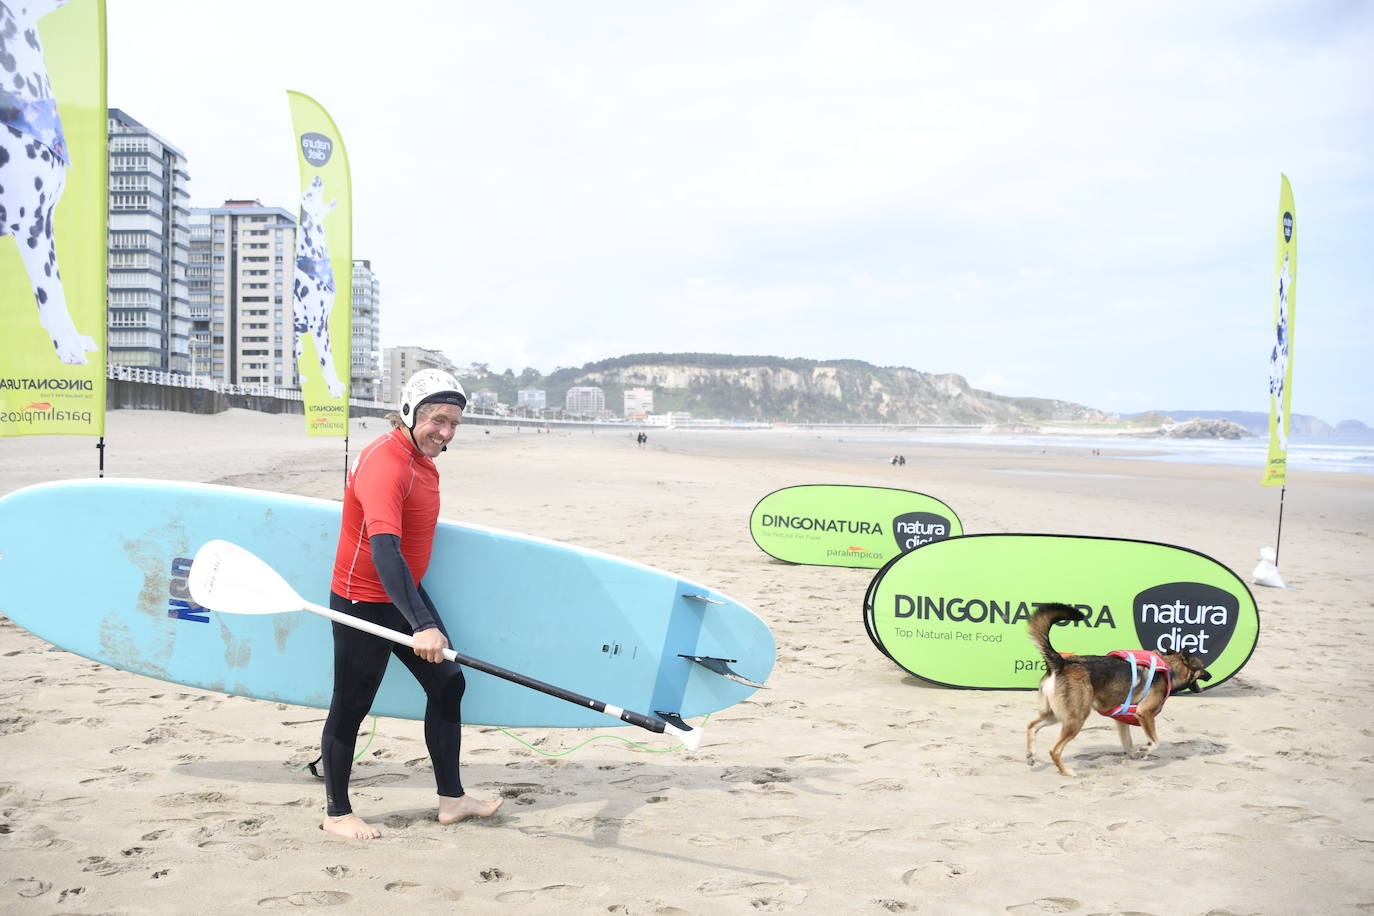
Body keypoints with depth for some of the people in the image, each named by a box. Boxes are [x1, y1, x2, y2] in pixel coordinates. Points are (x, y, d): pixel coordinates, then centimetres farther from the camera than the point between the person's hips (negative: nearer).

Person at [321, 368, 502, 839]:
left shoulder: (422, 458, 4)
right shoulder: (385, 464, -27)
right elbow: (384, 550, -40)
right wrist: (421, 626, -49)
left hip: (405, 593, 9)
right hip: (362, 603, -9)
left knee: (448, 684, 10)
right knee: (351, 706, 3)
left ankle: (451, 799, 19)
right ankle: (337, 814, 19)